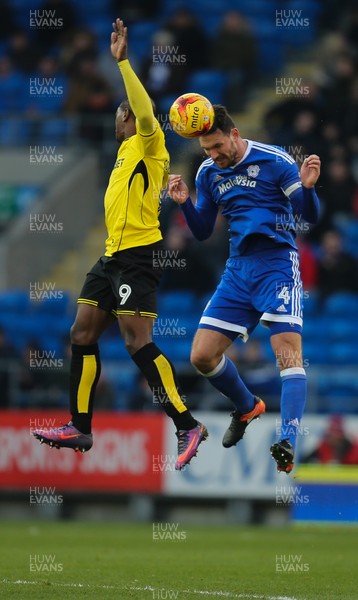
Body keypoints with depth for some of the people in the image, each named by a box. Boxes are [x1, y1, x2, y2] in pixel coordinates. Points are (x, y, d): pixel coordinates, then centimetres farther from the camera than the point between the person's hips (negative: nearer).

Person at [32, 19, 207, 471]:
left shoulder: (147, 144, -8)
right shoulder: (128, 151, 17)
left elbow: (147, 115, -27)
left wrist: (122, 62, -28)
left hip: (136, 255, -10)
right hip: (113, 255, 10)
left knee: (137, 342, -15)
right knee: (83, 335, 10)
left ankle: (187, 427, -13)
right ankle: (80, 428, 16)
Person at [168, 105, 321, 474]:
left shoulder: (274, 161, -7)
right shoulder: (208, 173, 9)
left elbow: (310, 216, -5)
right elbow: (202, 232, 16)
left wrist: (307, 187, -26)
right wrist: (185, 203, -3)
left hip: (277, 264, -6)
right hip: (238, 270, 6)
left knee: (288, 353, -20)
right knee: (202, 356, 2)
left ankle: (288, 444, -28)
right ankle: (247, 408, 29)